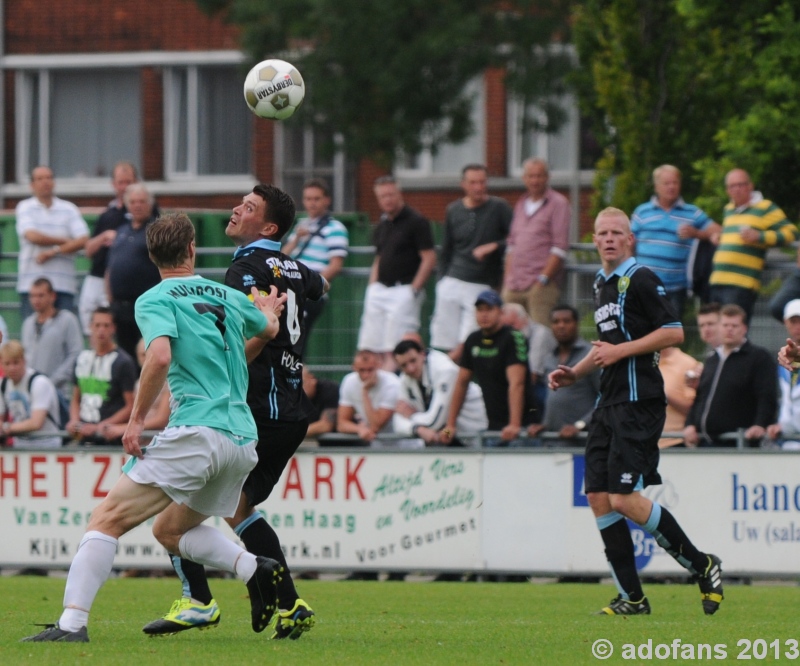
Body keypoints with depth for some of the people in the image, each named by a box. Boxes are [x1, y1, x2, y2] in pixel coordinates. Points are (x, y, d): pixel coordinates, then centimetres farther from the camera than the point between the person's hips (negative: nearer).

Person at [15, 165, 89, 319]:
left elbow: (83, 240, -2)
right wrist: (64, 240, -1)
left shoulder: (69, 209, 9)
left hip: (63, 284, 1)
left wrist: (53, 252, -9)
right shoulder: (25, 207, 7)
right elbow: (32, 236, -9)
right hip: (31, 284, -1)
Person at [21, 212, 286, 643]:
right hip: (244, 441, 7)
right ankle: (254, 569, 4)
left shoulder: (155, 300, -1)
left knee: (107, 519, -6)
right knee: (169, 530, 24)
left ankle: (72, 623, -20)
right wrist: (269, 310, 62)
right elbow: (268, 330, 39)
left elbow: (160, 356, -19)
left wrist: (137, 418, -11)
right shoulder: (227, 297, 18)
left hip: (197, 433, -7)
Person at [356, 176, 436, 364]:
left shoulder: (416, 222, -5)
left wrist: (414, 289, -13)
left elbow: (429, 258, -9)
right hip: (380, 290, 7)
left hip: (404, 290, -7)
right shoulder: (382, 226, 17)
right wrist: (372, 288, 12)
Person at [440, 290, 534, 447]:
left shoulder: (513, 338, -11)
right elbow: (461, 383, 16)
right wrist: (450, 425, 11)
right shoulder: (473, 340, 10)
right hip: (493, 426, 6)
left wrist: (514, 425, -30)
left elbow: (516, 384, -21)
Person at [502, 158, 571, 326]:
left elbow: (560, 247, -8)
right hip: (514, 286, 7)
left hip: (542, 285, -7)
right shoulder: (521, 205, 20)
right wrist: (507, 279, 12)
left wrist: (543, 278, -14)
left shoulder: (557, 203, -2)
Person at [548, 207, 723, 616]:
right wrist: (574, 373, 18)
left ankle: (702, 566, 1)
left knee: (624, 499, -14)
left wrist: (621, 350, -16)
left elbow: (674, 332, -15)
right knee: (598, 496, 1)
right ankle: (631, 599, 5)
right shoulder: (601, 284, 19)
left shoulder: (640, 279, -9)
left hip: (638, 402, -9)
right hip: (610, 401, 9)